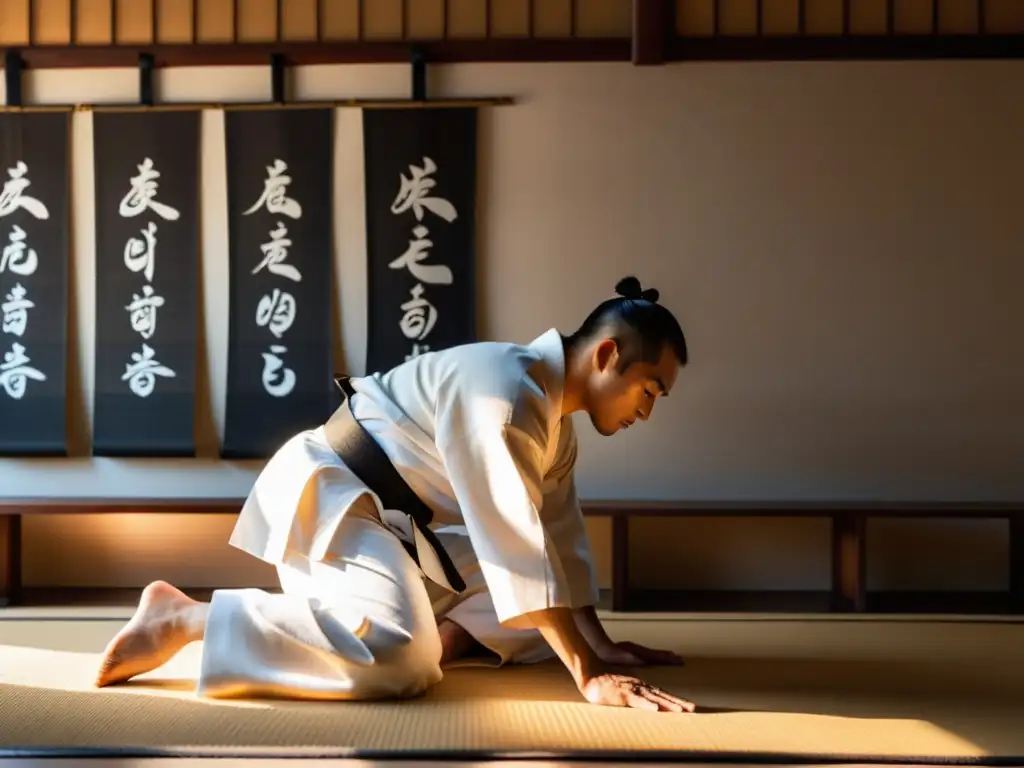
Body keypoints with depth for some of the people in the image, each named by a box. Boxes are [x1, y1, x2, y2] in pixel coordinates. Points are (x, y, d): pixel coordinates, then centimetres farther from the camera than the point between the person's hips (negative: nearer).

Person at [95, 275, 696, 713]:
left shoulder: (556, 420, 6)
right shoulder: (504, 389, -26)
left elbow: (561, 535, 14)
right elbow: (516, 541, -32)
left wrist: (597, 643, 11)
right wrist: (589, 676, -32)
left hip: (399, 520, 9)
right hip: (329, 495, -9)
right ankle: (188, 617, -21)